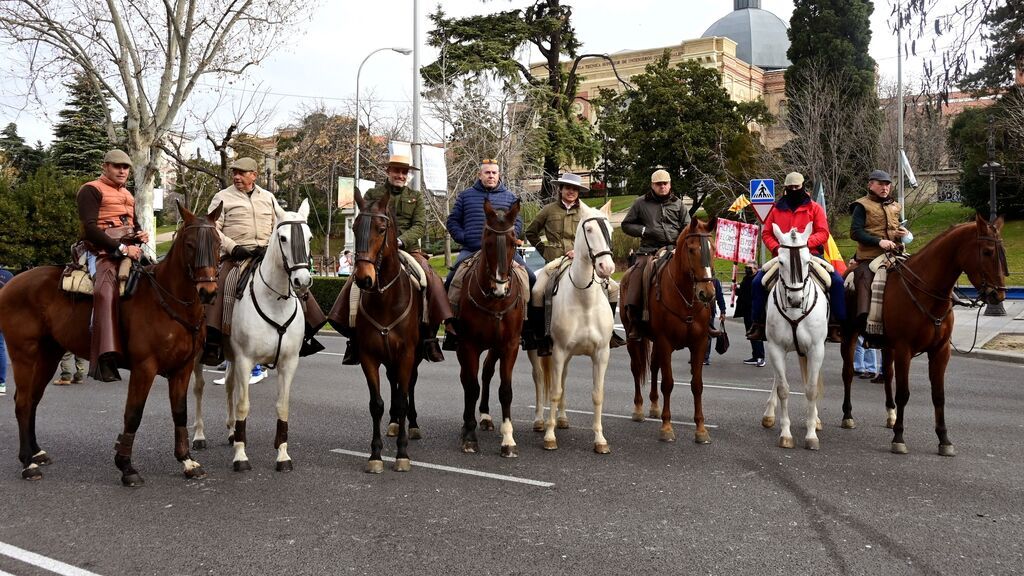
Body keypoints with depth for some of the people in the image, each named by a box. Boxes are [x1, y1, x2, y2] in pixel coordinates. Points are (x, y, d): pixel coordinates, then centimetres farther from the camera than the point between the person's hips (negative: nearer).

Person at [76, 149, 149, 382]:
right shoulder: (91, 190, 1)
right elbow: (90, 228, -11)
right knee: (106, 291, -29)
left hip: (132, 251, 9)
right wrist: (121, 248, -17)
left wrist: (142, 234, 11)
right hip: (105, 252, -9)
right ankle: (106, 360, -36)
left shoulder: (128, 195, 26)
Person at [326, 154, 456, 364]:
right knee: (356, 279, -24)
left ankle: (430, 335, -18)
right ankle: (354, 336, -14)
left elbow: (420, 225, 2)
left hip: (408, 249, 1)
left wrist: (401, 240, -16)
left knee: (433, 280, -23)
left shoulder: (415, 197, 16)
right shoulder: (373, 195, 13)